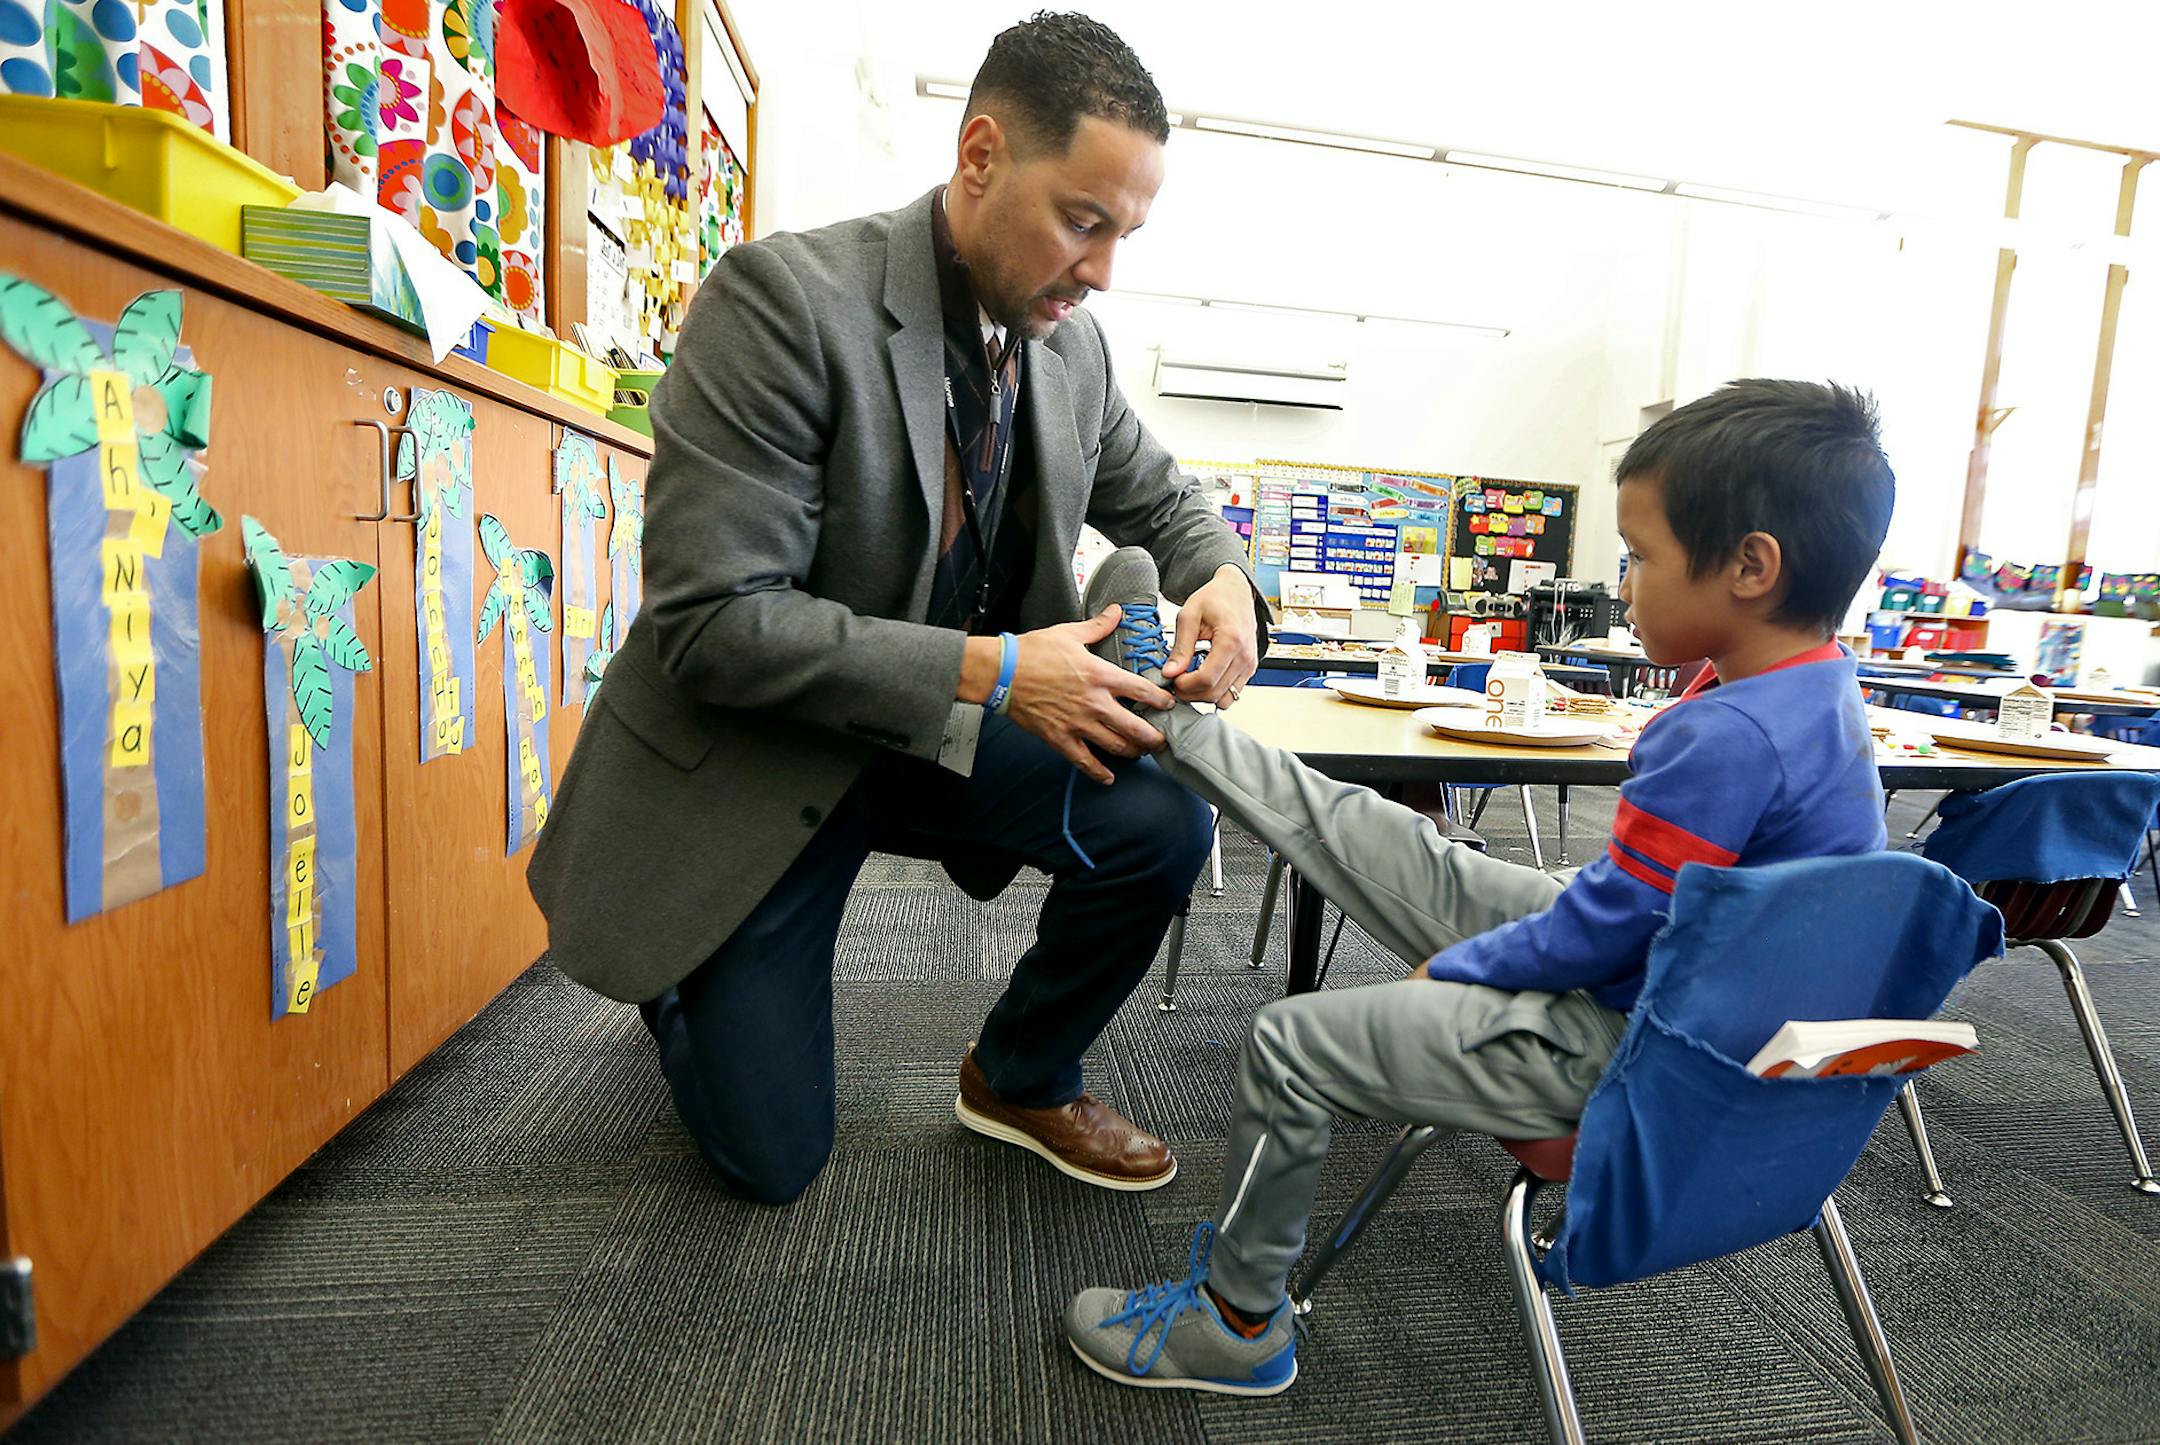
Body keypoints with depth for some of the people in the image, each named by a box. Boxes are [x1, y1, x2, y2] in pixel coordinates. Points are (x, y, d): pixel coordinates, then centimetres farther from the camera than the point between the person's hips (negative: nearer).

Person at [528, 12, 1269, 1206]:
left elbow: (1161, 501, 12)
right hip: (754, 754, -4)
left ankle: (1020, 1079, 11)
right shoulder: (781, 298, -22)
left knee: (1162, 826, -19)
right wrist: (988, 669, -30)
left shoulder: (1072, 345, -3)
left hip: (938, 739, 5)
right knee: (772, 1159, 1)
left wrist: (1225, 581, -12)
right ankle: (678, 977, 35)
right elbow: (711, 622, -26)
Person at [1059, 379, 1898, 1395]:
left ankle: (1234, 1323, 16)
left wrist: (1451, 967, -8)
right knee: (1363, 833, 7)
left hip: (1621, 1043, -9)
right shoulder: (1812, 685, 1)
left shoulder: (1732, 735, -31)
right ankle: (1165, 715, 20)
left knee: (1292, 1042, -6)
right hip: (1639, 966, 9)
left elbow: (1604, 923, -24)